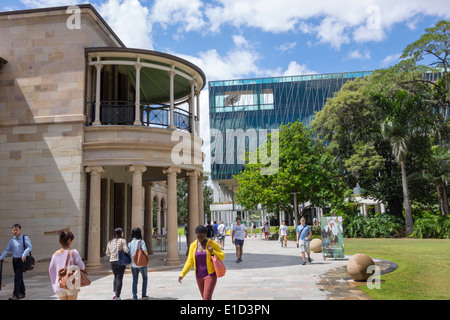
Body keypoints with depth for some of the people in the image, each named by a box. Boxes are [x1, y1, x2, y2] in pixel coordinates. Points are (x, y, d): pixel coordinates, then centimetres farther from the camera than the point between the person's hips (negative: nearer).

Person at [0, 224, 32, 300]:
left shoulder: (24, 238, -5)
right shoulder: (11, 240, 11)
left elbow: (29, 247, -15)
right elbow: (7, 250, 12)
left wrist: (24, 255, -27)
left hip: (21, 260, -6)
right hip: (14, 260, 6)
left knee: (17, 277, -11)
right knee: (19, 277, 12)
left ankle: (15, 294, -8)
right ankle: (22, 293, 24)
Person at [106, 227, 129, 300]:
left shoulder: (110, 242, 9)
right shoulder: (122, 240, -6)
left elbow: (107, 253, 10)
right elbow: (126, 250, -17)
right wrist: (128, 250, 5)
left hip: (112, 261, 5)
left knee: (116, 277, 22)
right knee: (119, 278, 2)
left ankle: (114, 293, 12)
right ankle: (117, 296, 1)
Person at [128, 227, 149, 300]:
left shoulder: (130, 243, 3)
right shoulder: (141, 241, -11)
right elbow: (145, 251, -21)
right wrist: (146, 254, 0)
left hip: (133, 264, 4)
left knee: (135, 280, 11)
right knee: (145, 278, 16)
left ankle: (134, 296, 10)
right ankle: (144, 294, 15)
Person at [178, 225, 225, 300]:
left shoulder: (213, 244, -7)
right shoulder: (193, 245, 1)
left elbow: (222, 257, -1)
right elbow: (190, 261, 3)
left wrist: (213, 251, -19)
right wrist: (182, 274, -8)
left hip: (210, 275, -4)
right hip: (199, 276, 4)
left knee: (207, 298, -14)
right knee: (205, 298, 12)